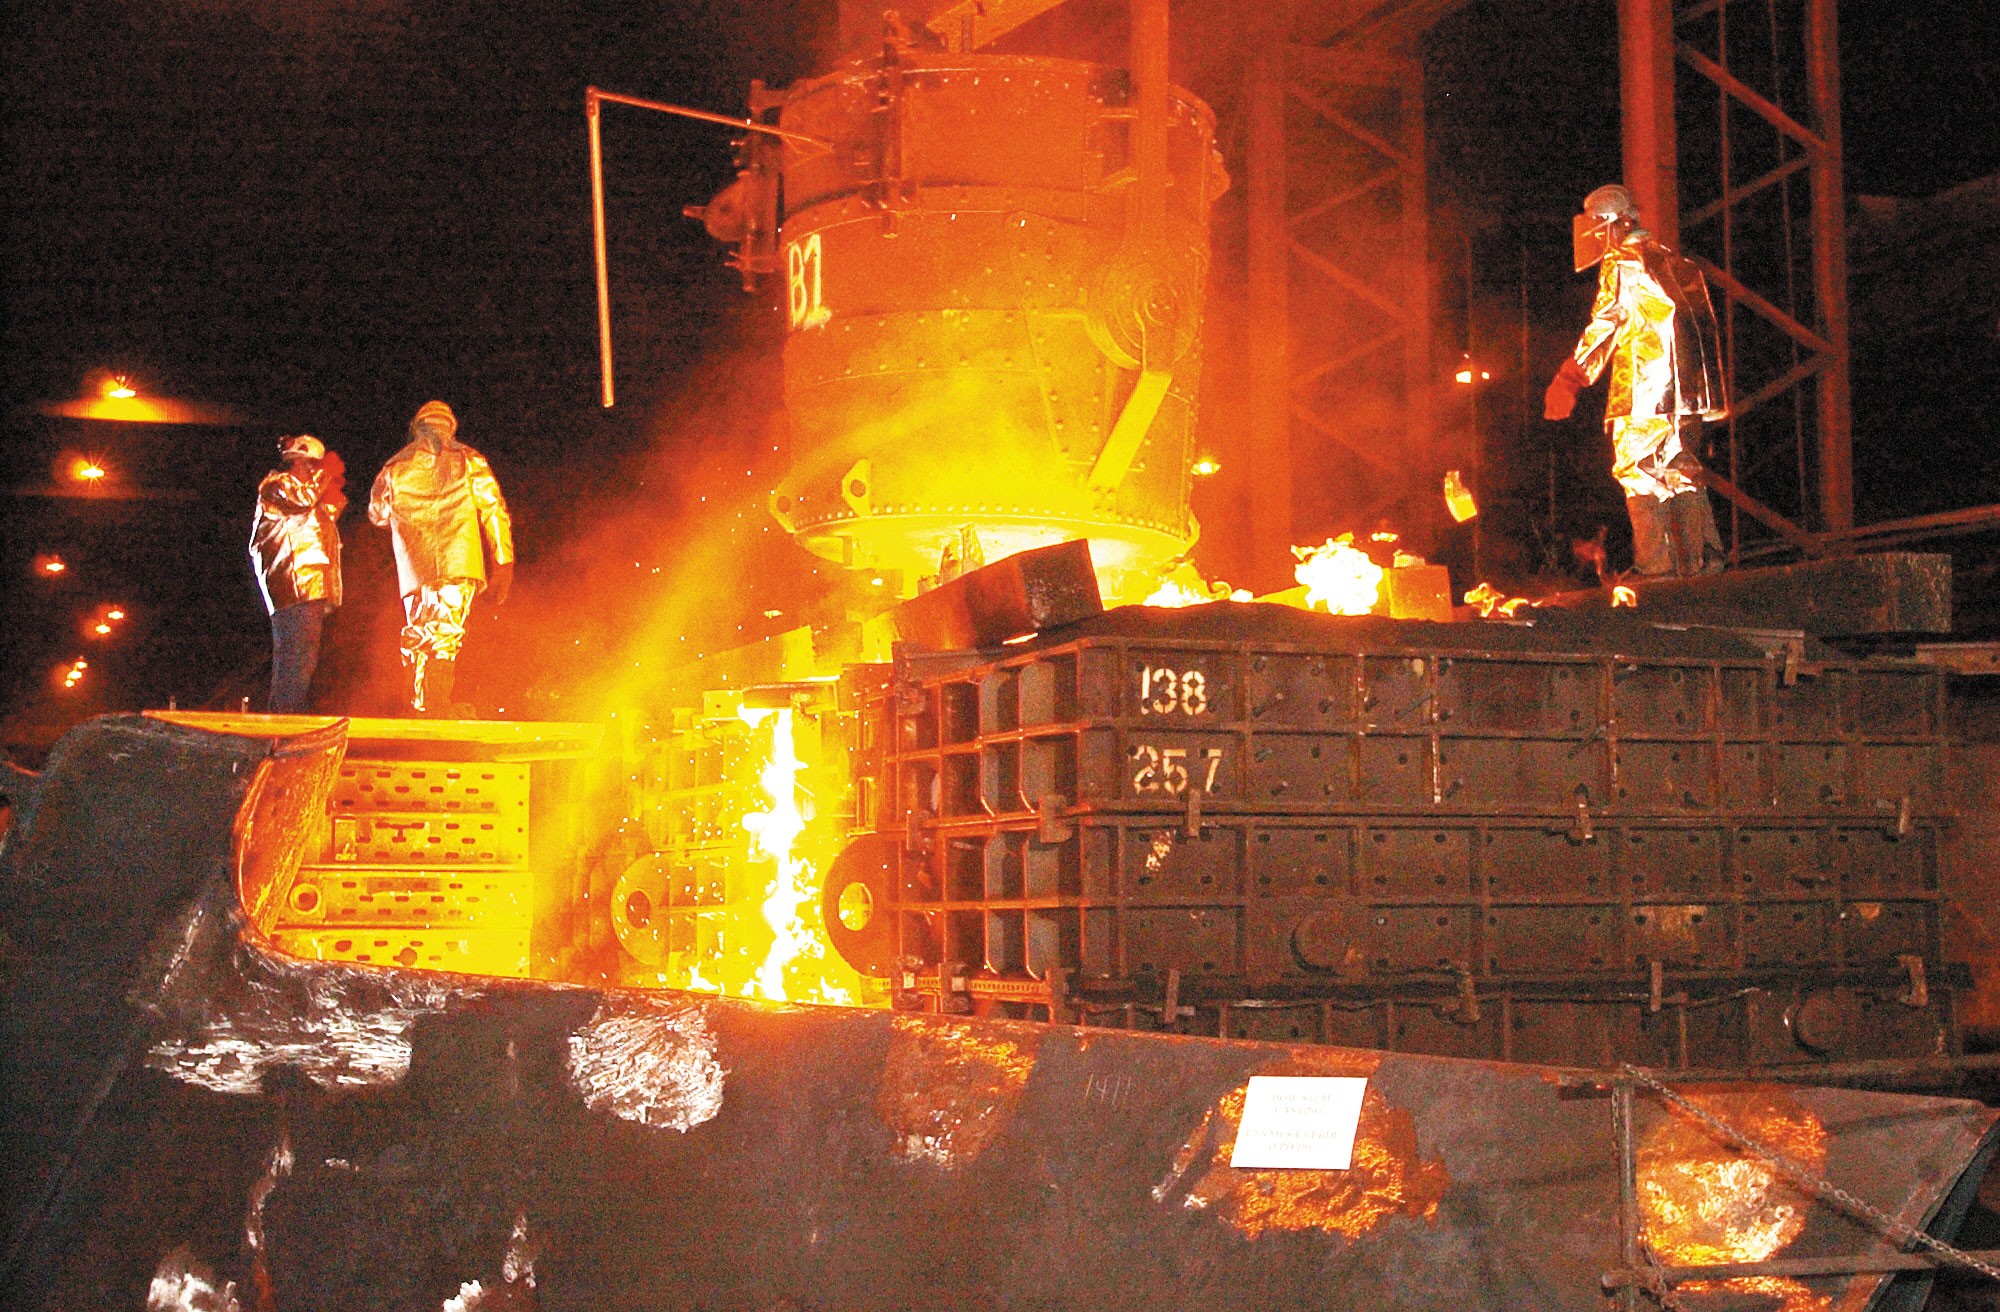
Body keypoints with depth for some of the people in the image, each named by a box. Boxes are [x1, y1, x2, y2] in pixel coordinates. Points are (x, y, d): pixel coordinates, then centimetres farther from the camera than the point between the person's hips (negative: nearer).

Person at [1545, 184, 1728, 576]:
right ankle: (1705, 562, 11)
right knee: (1683, 475, 13)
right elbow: (1704, 324, 21)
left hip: (1643, 394, -8)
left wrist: (1568, 382, -10)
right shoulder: (1675, 261, 20)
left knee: (1638, 475, -4)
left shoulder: (1621, 264, -4)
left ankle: (1655, 567, -9)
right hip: (1688, 392, 8)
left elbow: (1603, 327, -11)